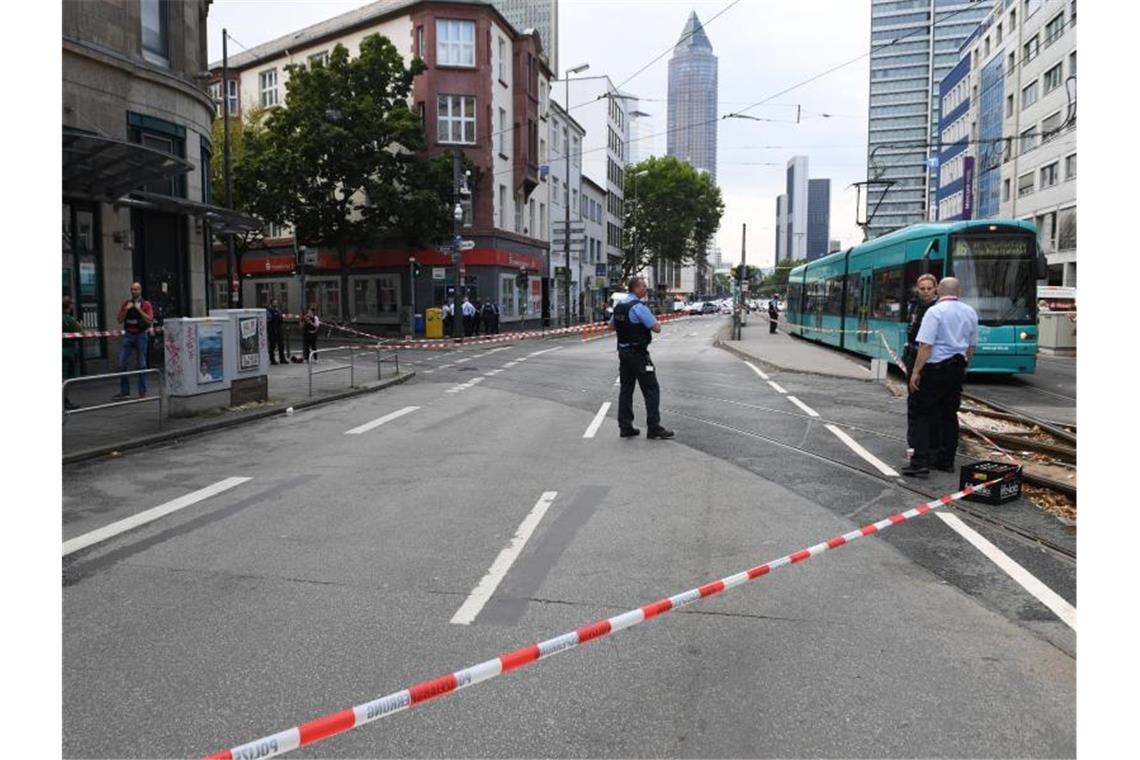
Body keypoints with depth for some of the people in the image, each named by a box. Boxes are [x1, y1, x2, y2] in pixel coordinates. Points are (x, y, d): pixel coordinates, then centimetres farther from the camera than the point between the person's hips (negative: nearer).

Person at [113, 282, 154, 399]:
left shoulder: (146, 304, 2)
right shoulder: (126, 303, 12)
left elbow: (150, 320, -9)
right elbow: (119, 319, 8)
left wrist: (139, 309, -15)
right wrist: (126, 309, -6)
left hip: (140, 335, -3)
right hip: (128, 335, 3)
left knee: (142, 364, 2)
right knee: (122, 363, -2)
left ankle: (142, 392, 9)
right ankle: (124, 392, 6)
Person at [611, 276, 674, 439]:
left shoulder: (618, 306, 9)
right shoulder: (638, 307, -17)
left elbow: (611, 325, 26)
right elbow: (656, 328, -17)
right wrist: (657, 323, 3)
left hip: (623, 351, 9)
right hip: (638, 353, -9)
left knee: (626, 389, 12)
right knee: (651, 390, -3)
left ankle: (625, 427, 14)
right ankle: (654, 428, -3)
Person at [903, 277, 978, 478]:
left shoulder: (935, 312, -12)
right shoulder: (970, 312, 9)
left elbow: (926, 345, -18)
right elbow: (971, 345, 15)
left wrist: (916, 371, -15)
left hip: (934, 369, -6)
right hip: (957, 368, 7)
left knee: (923, 415, -2)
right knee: (949, 415, 14)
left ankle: (921, 463, -8)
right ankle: (946, 461, 19)